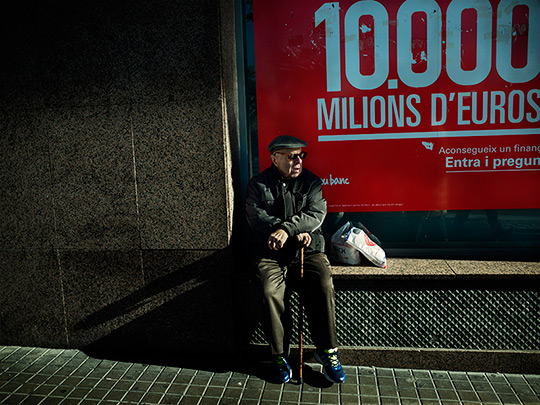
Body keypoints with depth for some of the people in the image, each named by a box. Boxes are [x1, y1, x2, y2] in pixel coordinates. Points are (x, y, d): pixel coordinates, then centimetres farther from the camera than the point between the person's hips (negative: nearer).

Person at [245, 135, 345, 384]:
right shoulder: (258, 184, 6)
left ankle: (327, 350, -6)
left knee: (324, 286, -24)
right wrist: (297, 232, -13)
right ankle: (279, 354, -8)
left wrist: (287, 228, -22)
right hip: (271, 254, -1)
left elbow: (316, 214, -6)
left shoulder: (311, 181, 10)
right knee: (271, 292, -27)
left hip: (308, 251, 1)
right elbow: (257, 218, -7)